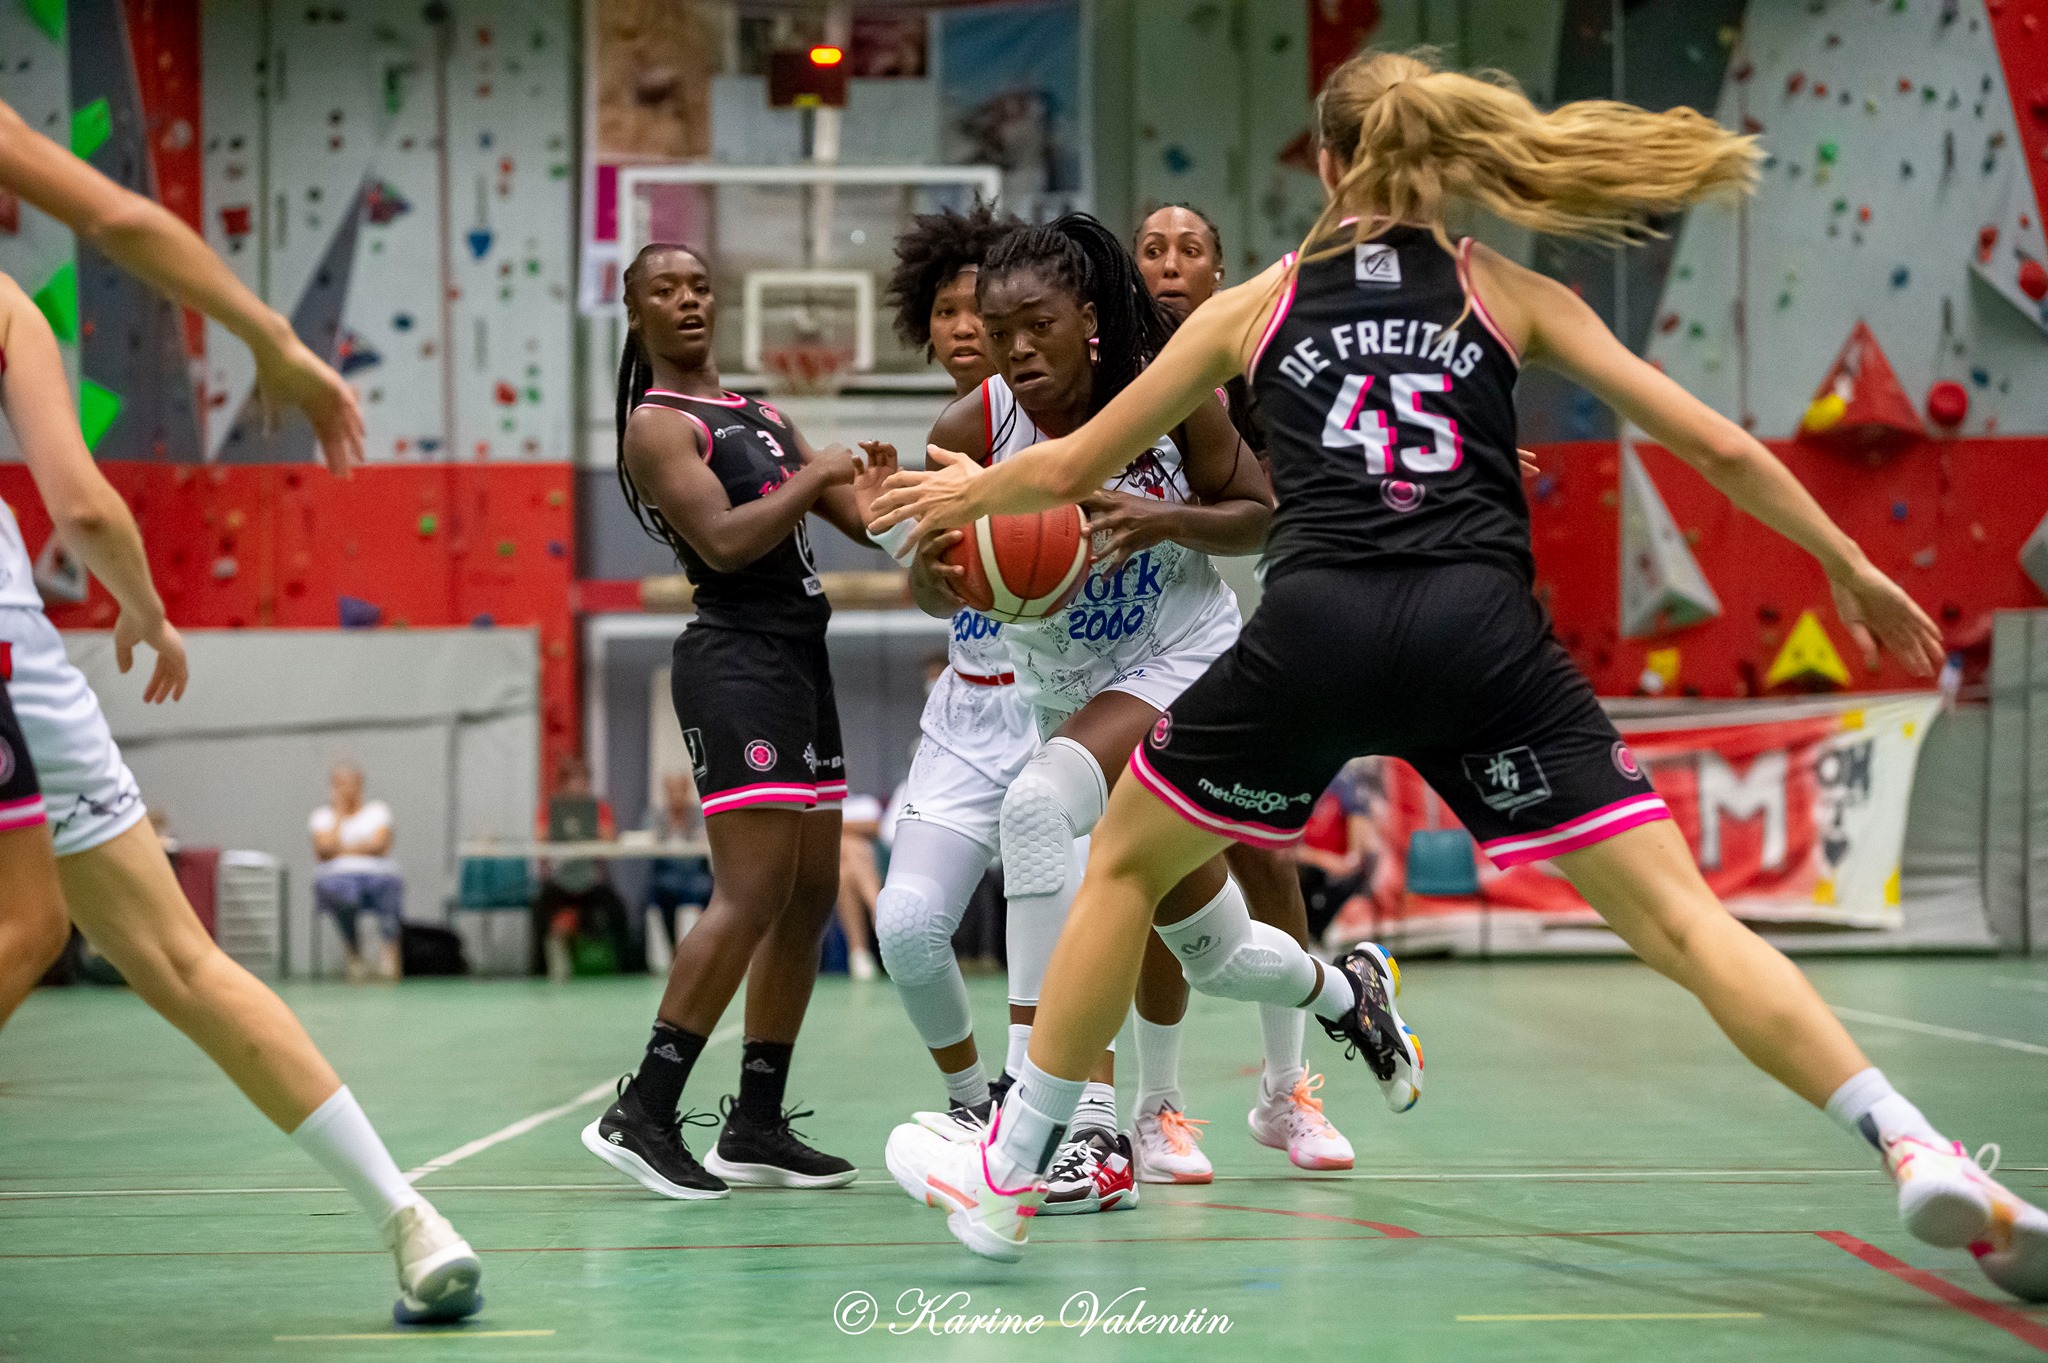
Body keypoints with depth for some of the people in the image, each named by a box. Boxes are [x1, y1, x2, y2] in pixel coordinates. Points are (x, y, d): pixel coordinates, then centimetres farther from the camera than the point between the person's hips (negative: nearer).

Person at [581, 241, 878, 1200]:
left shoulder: (762, 418, 20)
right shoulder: (657, 425, -5)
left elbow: (867, 517, 18)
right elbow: (724, 541, -18)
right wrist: (817, 476, -10)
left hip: (797, 658, 9)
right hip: (735, 659, -9)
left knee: (811, 896, 7)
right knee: (753, 896, -17)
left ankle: (756, 1126, 12)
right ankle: (642, 1113, -14)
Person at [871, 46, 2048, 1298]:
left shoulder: (1257, 305, 21)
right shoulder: (1511, 295, 19)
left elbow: (1070, 468, 28)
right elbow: (1720, 450, 14)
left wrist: (968, 490, 49)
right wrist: (1852, 569, 26)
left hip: (1315, 631, 0)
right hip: (1482, 631, 0)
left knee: (1127, 865, 24)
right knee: (1680, 916, -1)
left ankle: (1007, 1175, 29)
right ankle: (1916, 1152, -18)